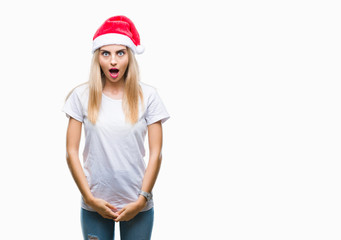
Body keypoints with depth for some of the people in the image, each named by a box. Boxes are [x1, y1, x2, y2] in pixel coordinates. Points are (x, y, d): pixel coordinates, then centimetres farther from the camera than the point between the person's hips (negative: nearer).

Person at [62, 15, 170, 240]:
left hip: (138, 205, 0)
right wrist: (89, 198, -5)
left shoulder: (148, 95, -2)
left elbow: (156, 153, -2)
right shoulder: (82, 95, -1)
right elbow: (72, 152, 0)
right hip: (95, 205, 0)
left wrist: (141, 200, -6)